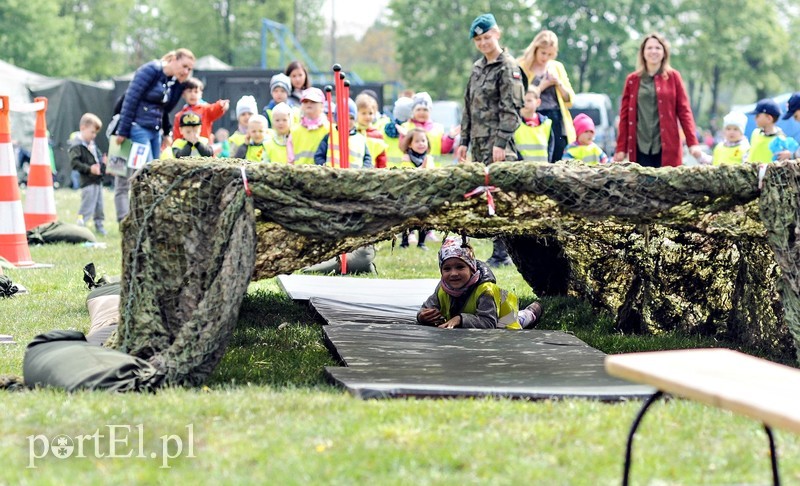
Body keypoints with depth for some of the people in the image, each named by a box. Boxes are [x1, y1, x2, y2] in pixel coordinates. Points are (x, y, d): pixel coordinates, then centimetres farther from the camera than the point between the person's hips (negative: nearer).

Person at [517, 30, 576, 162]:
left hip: (557, 121, 4)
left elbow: (570, 100, 15)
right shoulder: (522, 67, 2)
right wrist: (542, 86, -8)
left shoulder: (557, 67, 15)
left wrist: (559, 83, 0)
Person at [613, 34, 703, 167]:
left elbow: (684, 110, 3)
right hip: (640, 148, 1)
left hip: (667, 148, -1)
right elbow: (625, 115, 10)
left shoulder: (673, 77, 7)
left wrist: (693, 143, -6)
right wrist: (621, 148, 5)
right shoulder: (632, 80, 10)